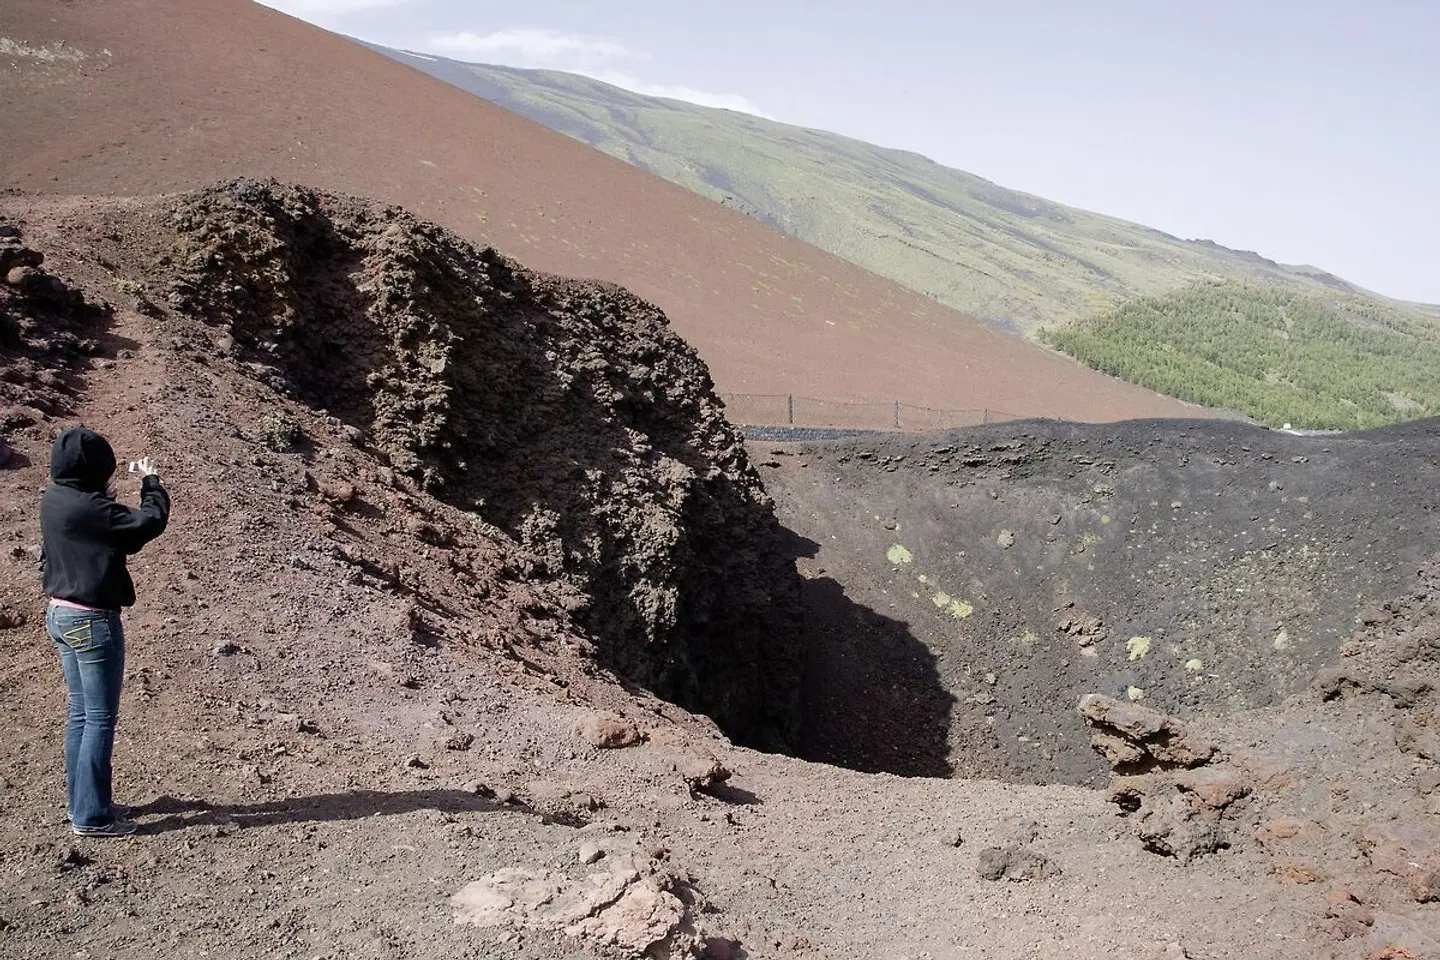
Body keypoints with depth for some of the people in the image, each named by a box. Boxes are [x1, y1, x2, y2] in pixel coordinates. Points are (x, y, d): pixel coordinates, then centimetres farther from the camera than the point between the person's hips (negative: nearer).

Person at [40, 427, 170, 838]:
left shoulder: (53, 499, 4)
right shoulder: (88, 508, -22)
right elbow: (150, 523, -21)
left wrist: (105, 497, 6)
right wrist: (151, 481, -6)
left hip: (60, 614, 10)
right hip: (92, 620, -9)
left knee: (80, 713, 17)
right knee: (100, 718, 0)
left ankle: (84, 803, 27)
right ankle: (91, 816, 7)